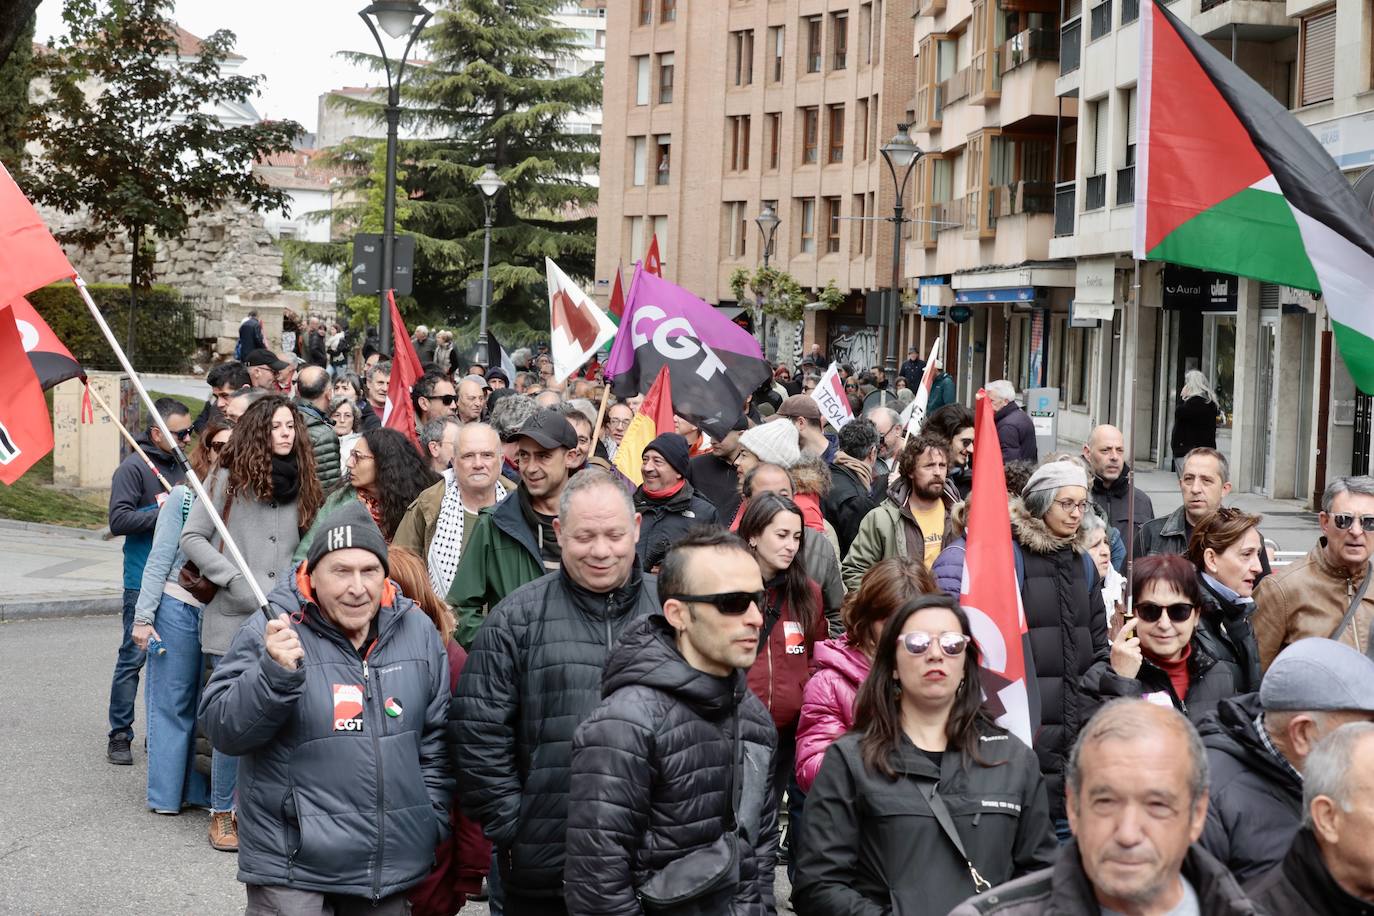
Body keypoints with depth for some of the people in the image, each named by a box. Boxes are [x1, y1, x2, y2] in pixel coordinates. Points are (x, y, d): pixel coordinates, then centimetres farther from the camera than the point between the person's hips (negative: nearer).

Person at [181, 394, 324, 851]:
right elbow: (192, 539, -2)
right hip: (233, 621, -3)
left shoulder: (303, 485, 11)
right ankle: (222, 813, 13)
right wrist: (237, 581, -10)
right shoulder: (228, 479, -1)